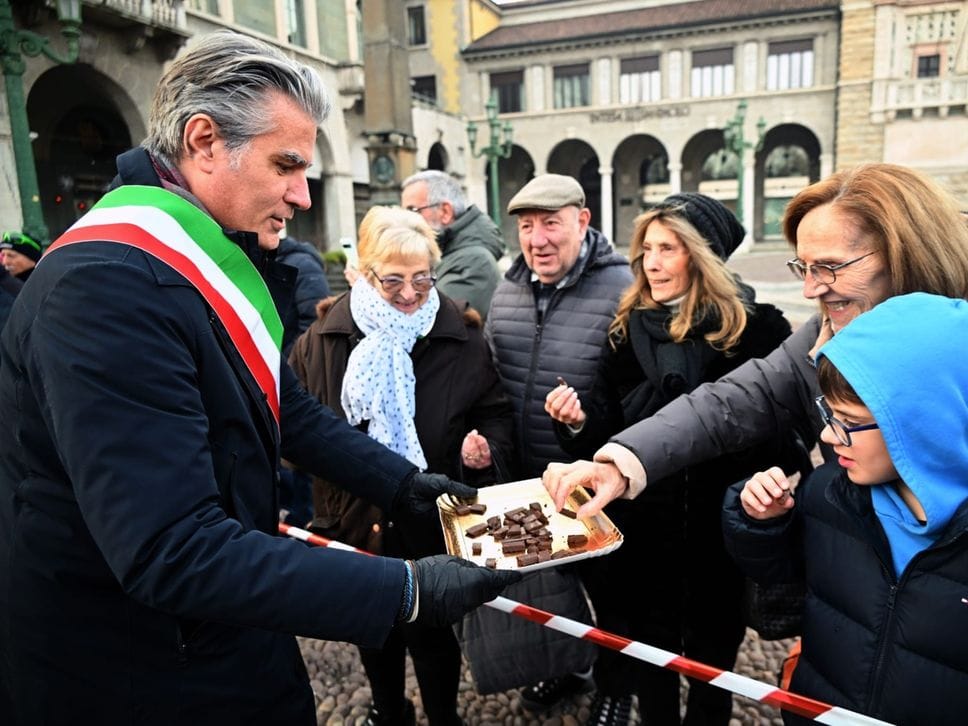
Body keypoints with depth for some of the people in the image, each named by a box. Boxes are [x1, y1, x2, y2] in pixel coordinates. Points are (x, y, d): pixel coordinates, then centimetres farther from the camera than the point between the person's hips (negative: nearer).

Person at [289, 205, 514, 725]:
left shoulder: (460, 335, -8)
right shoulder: (326, 335, -7)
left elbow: (493, 411, 0)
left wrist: (485, 448, -19)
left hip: (434, 519, -2)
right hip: (356, 518, 2)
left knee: (430, 632, 12)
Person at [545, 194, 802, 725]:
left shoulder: (756, 328, -9)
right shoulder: (627, 329, 2)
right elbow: (610, 430, 5)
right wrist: (579, 422, -15)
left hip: (722, 525, -2)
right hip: (643, 524, 3)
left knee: (712, 652, 20)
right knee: (648, 649, 18)